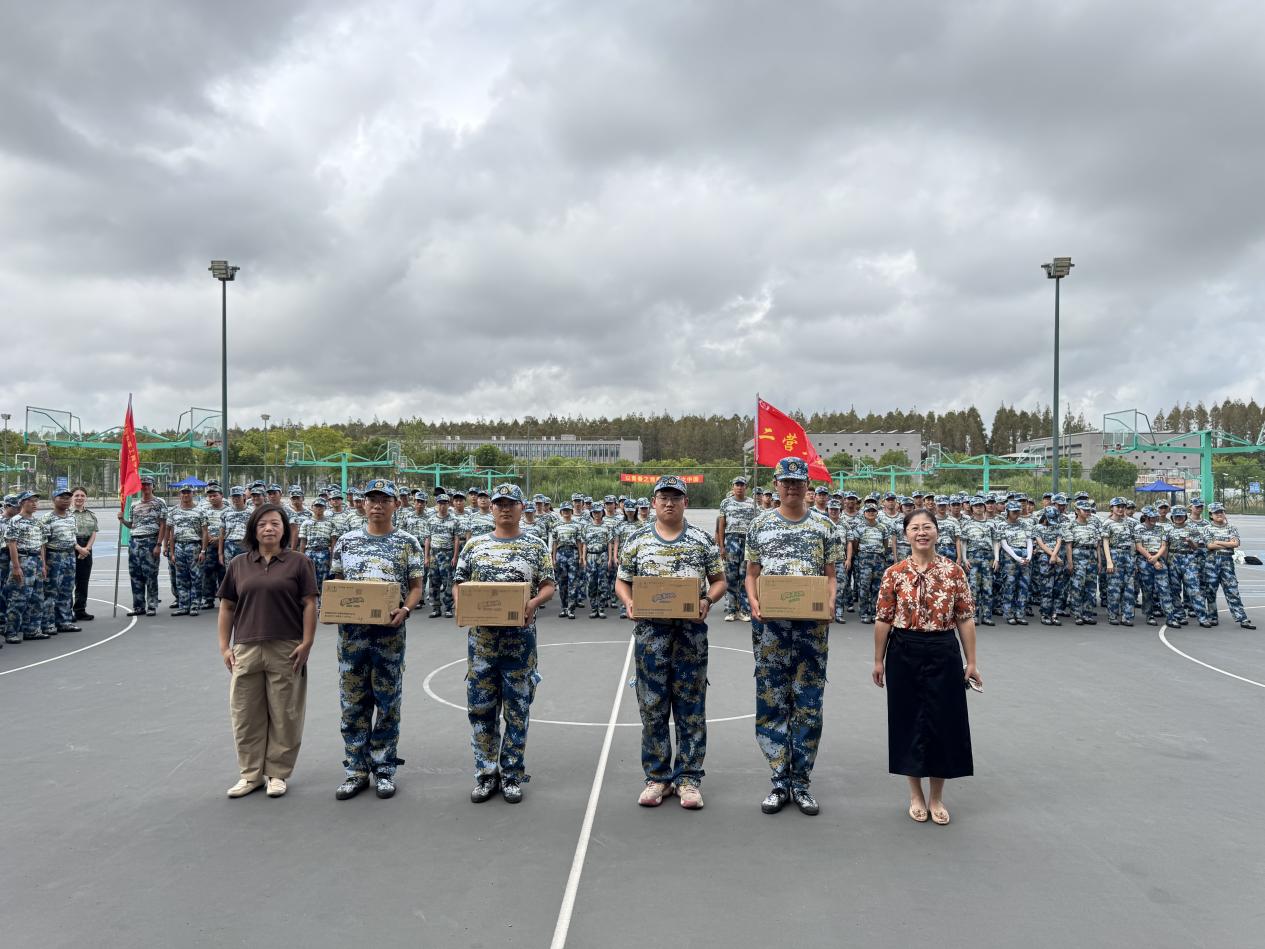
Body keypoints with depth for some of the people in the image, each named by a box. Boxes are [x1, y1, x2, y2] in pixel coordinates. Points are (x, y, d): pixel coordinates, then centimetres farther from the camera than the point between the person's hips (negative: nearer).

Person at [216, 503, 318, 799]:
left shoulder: (298, 562, 1)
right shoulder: (238, 565, 9)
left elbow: (309, 605, -3)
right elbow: (226, 607, 12)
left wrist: (306, 643, -10)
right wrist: (224, 646, 5)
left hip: (286, 650, -3)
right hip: (245, 649, 3)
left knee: (284, 714, 4)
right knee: (246, 715, 9)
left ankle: (277, 773, 18)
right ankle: (251, 774, 23)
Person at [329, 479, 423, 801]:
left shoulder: (407, 542, 2)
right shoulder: (347, 540, 8)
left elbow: (416, 586, 0)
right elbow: (335, 583, 11)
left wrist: (405, 611, -18)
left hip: (389, 632, -2)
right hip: (352, 630, 2)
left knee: (387, 703, 6)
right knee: (353, 703, 7)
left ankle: (384, 768, 18)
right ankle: (356, 770, 18)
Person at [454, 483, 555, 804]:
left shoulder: (536, 546, 2)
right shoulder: (475, 544, 7)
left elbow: (548, 585, 0)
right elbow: (459, 582, 9)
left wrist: (533, 603, -19)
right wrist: (462, 606, -10)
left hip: (520, 636, -1)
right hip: (481, 634, 2)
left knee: (516, 709, 5)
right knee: (481, 707, 6)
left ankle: (512, 776, 18)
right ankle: (486, 773, 20)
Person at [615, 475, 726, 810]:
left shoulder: (703, 540, 5)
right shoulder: (637, 540, 7)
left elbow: (719, 580, 9)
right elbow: (622, 581, 11)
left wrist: (707, 600, -10)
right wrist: (629, 603, -8)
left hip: (692, 630, 0)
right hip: (650, 629, 1)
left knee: (691, 708, 4)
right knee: (652, 707, 6)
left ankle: (688, 778, 15)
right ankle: (657, 777, 18)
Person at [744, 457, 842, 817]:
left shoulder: (824, 526, 5)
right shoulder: (760, 524, 6)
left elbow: (830, 575, 7)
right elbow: (752, 574, 9)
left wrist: (829, 606, -11)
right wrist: (754, 604, -9)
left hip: (812, 625, 0)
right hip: (770, 625, 0)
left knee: (808, 704, 4)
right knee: (772, 703, 4)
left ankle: (801, 783, 16)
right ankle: (780, 782, 16)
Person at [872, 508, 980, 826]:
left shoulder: (954, 572, -2)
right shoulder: (894, 574, -3)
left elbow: (965, 619, 0)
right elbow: (883, 620, 1)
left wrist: (971, 662, -1)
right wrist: (879, 660, 2)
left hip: (943, 654, 0)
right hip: (904, 654, 0)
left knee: (942, 721, 6)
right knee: (909, 720, 8)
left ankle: (936, 797, 23)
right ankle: (916, 794, 25)